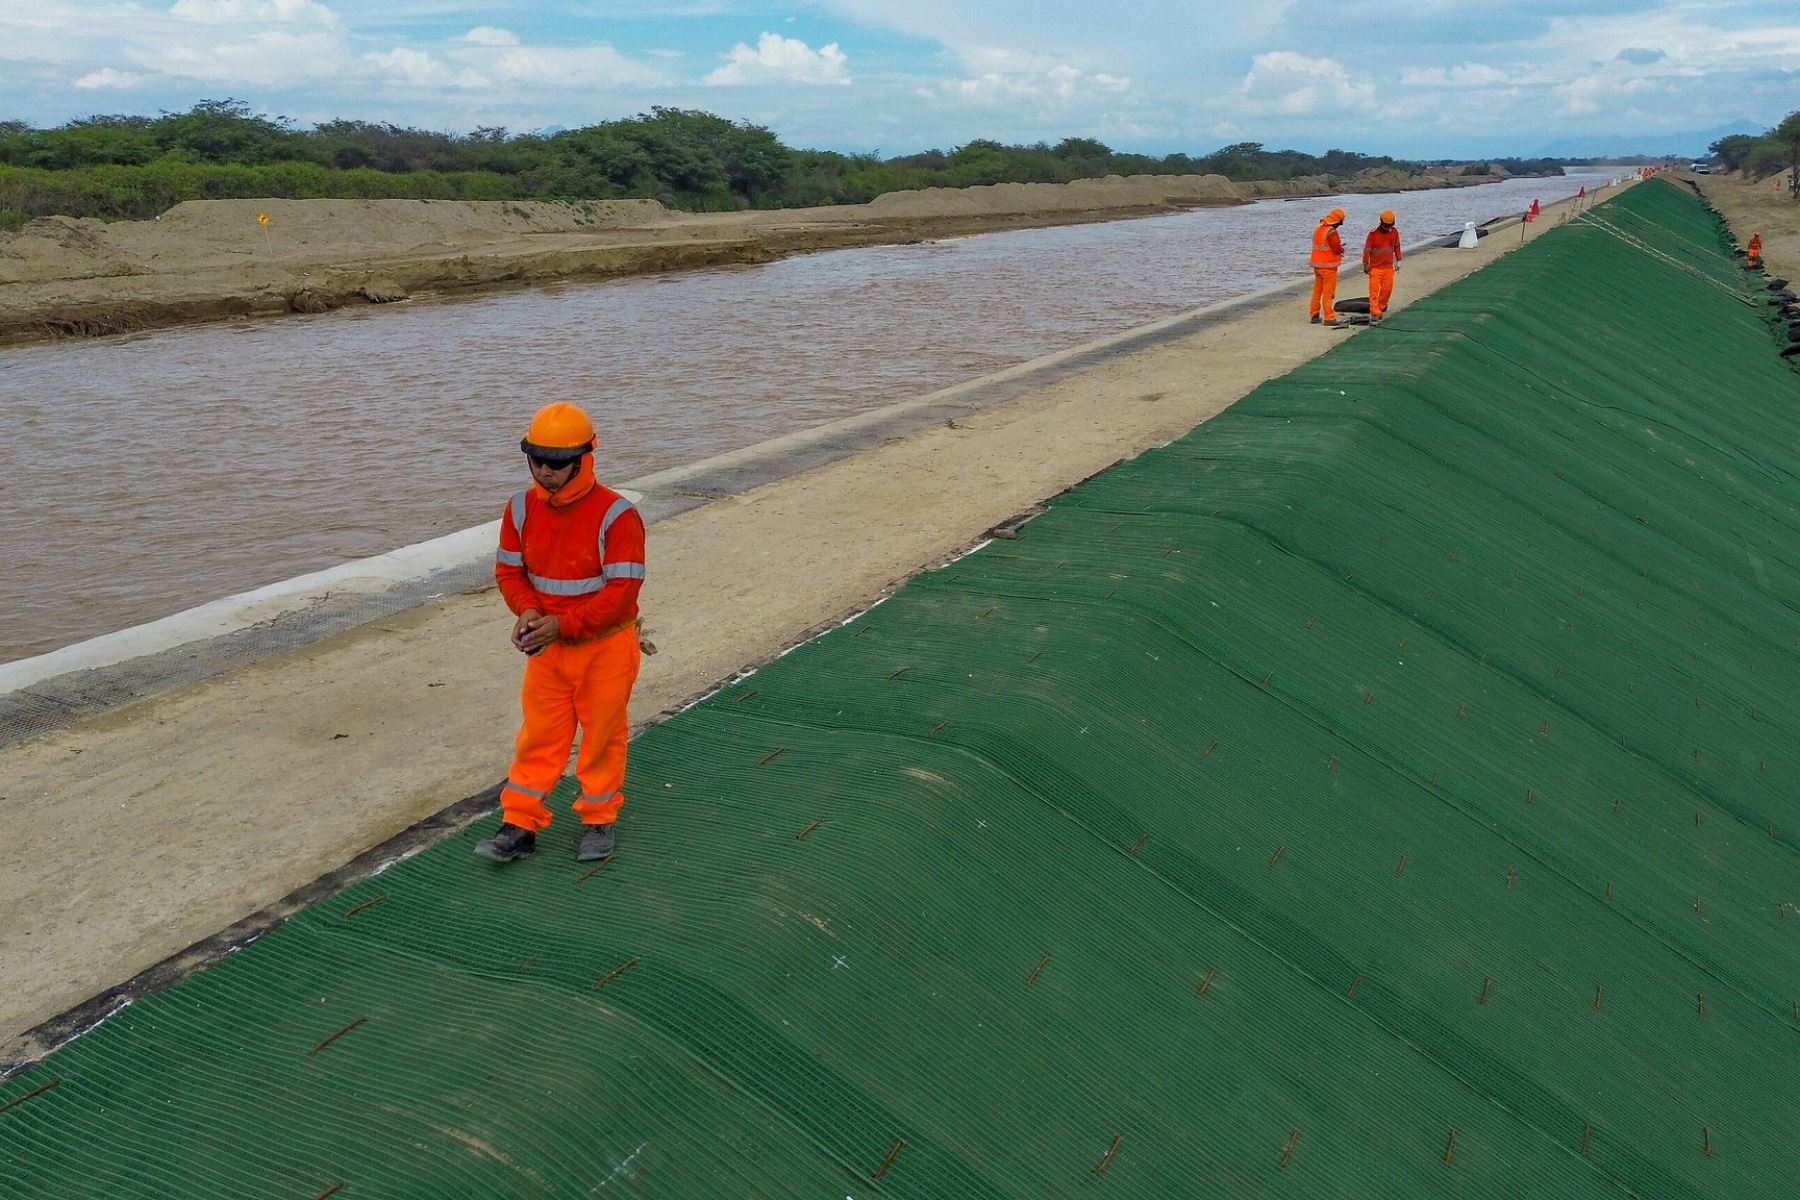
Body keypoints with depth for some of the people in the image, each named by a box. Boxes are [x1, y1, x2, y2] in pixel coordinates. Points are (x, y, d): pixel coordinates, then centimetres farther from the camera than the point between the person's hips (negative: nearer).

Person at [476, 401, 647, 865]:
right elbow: (509, 569, 5)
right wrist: (528, 611, -15)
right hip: (548, 647, 4)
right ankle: (520, 826, 20)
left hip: (605, 646, -4)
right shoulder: (522, 508, -4)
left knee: (602, 735, 11)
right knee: (538, 736, 11)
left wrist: (562, 623, -26)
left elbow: (621, 592, -23)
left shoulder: (616, 515, -22)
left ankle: (598, 820, 30)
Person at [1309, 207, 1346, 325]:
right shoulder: (1331, 232, -18)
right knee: (1328, 293, -2)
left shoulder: (1317, 230, 8)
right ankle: (1329, 318, 0)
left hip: (1317, 265, 8)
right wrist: (1341, 249, 4)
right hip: (1328, 266, -8)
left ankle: (1314, 315, 20)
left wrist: (1338, 249, 7)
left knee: (1317, 291, 15)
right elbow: (1337, 249, -20)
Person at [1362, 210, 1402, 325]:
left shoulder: (1394, 232, -1)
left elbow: (1397, 246, 13)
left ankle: (1381, 307, 29)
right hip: (1375, 266, -4)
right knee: (1374, 290, -10)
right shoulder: (1373, 233, -15)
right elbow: (1367, 250, -9)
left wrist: (1398, 261, 11)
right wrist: (1366, 266, -6)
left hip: (1388, 266, 4)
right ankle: (1374, 315, -12)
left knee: (1387, 288, 6)